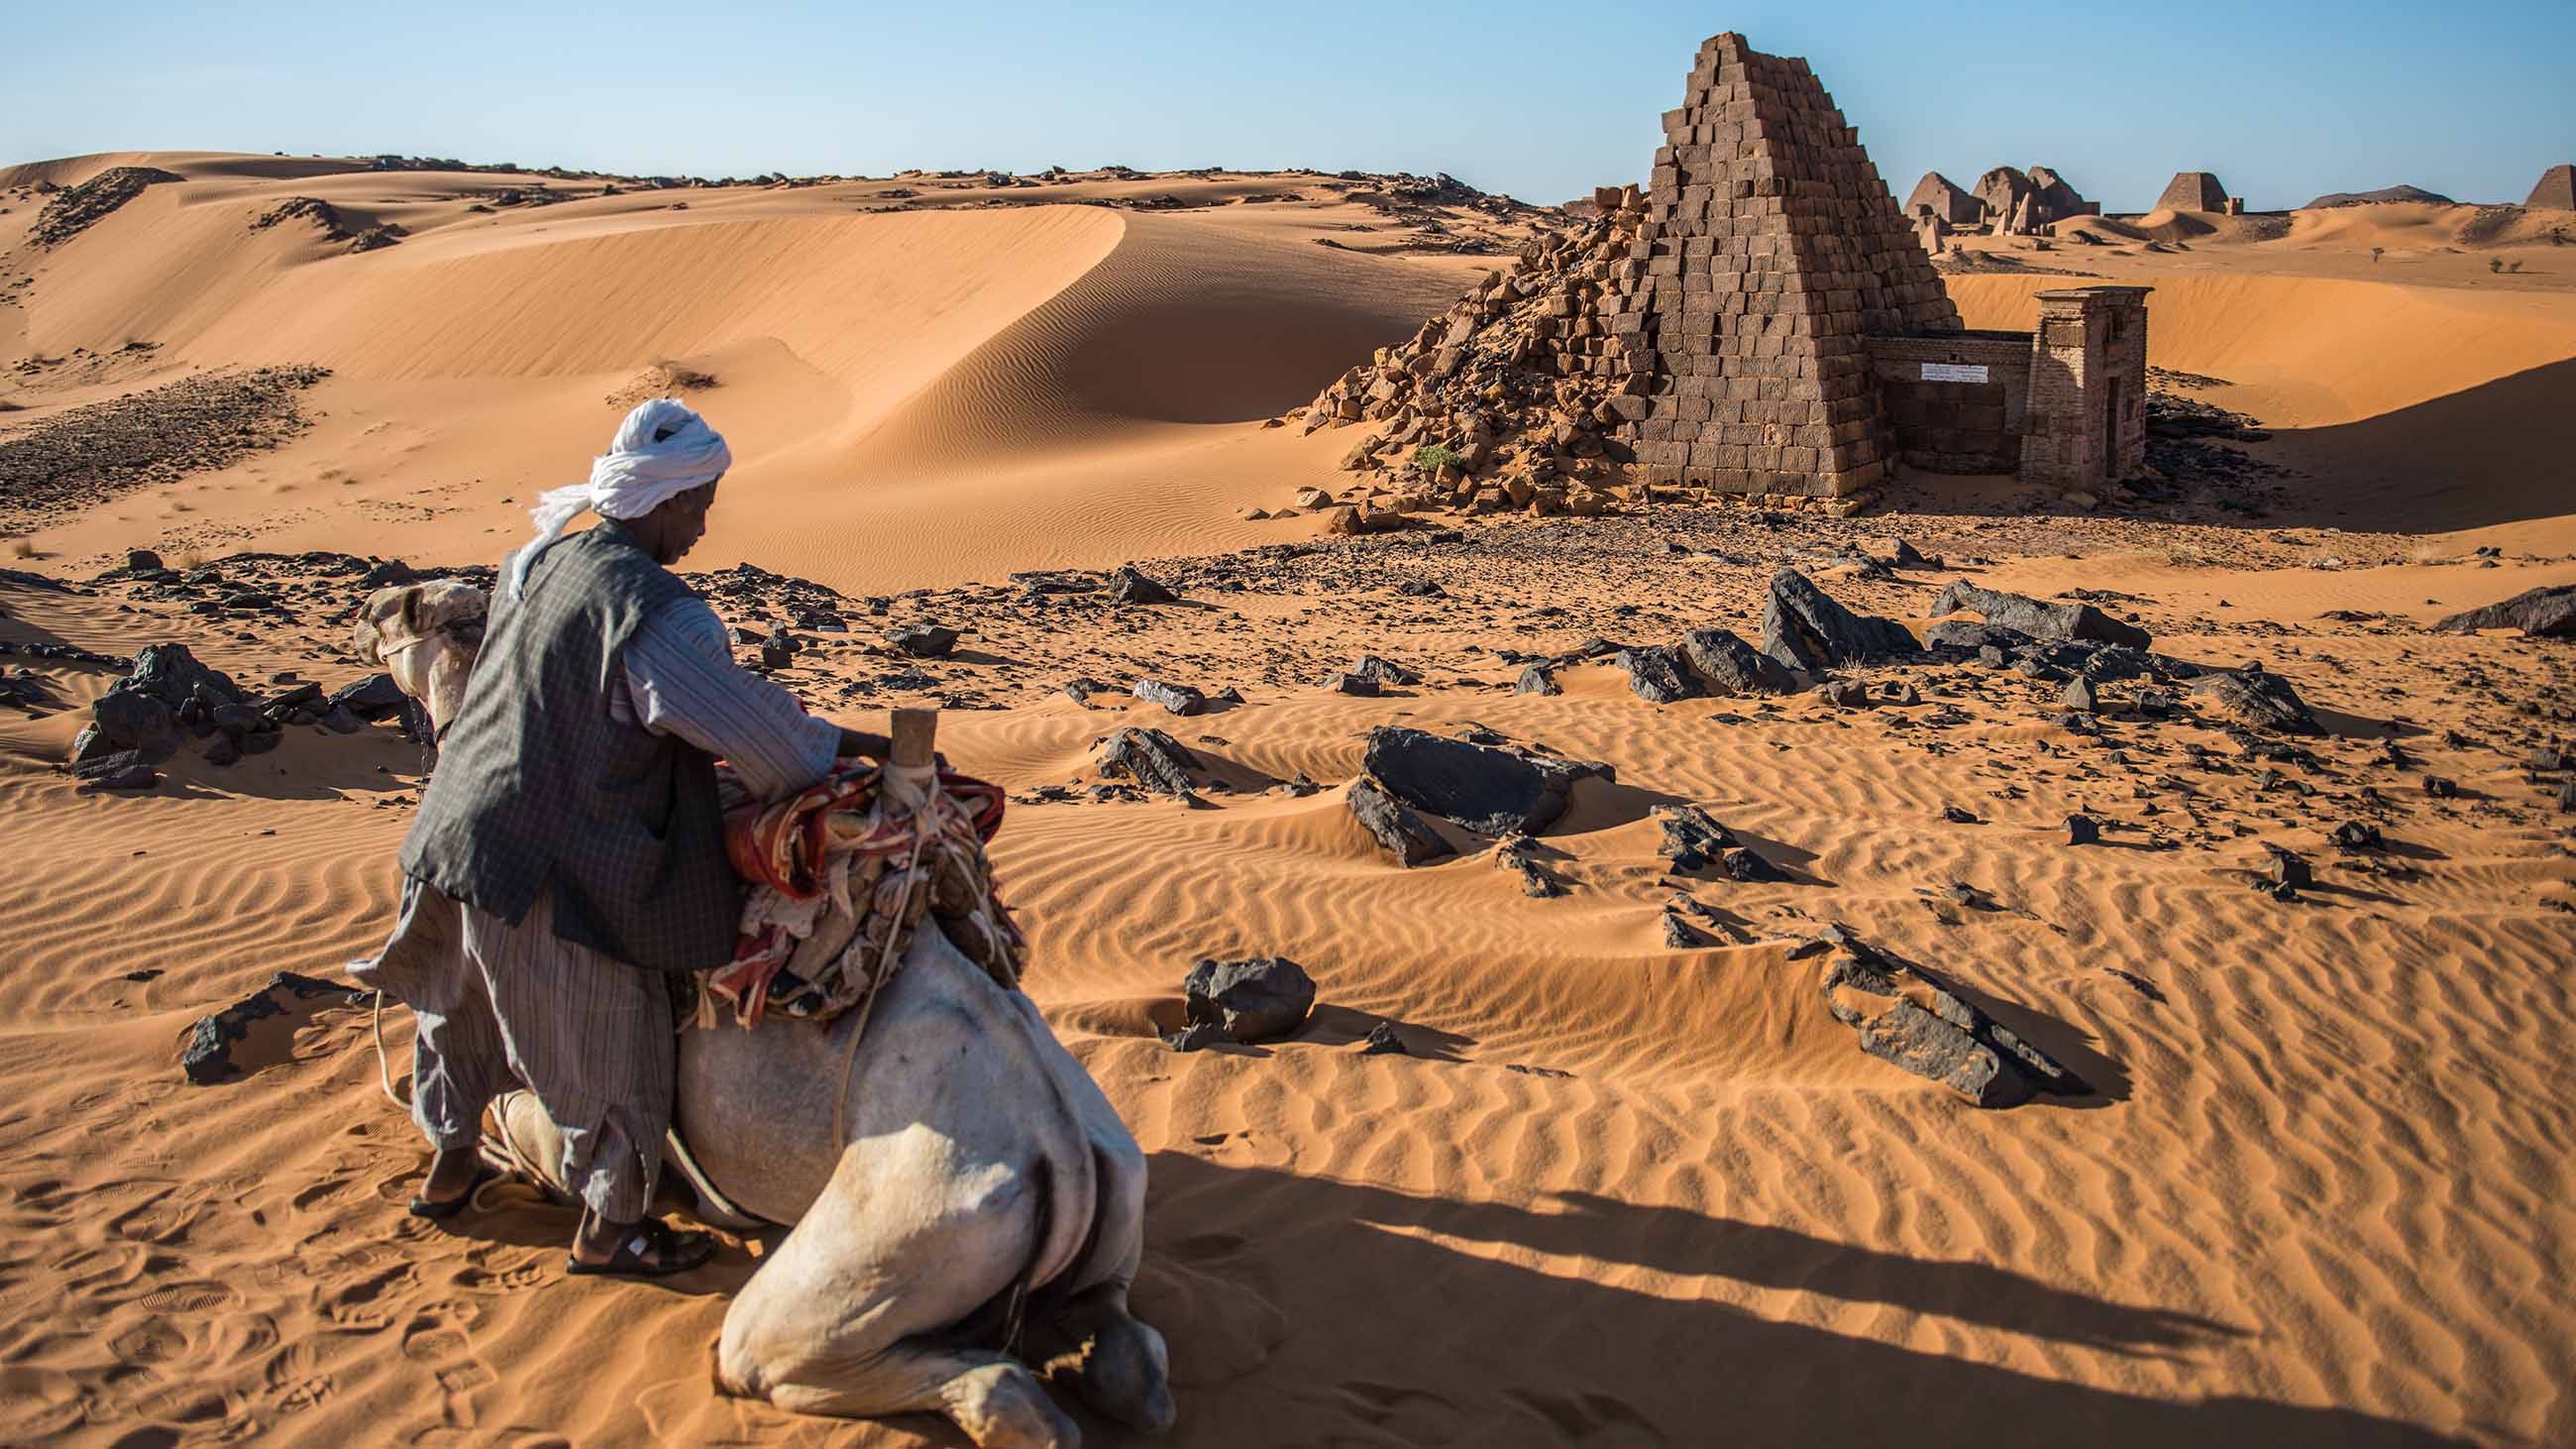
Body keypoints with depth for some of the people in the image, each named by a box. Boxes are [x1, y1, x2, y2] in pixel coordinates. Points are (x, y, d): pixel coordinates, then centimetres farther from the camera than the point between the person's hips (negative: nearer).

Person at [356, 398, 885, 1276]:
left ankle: (450, 1167, 48)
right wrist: (842, 744, -1)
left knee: (463, 1008, 28)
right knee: (616, 1046, 8)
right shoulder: (653, 610, -21)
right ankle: (607, 1232, 22)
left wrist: (689, 747, 22)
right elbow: (748, 724, -17)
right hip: (555, 871, -9)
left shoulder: (533, 565, 6)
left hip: (456, 836, 9)